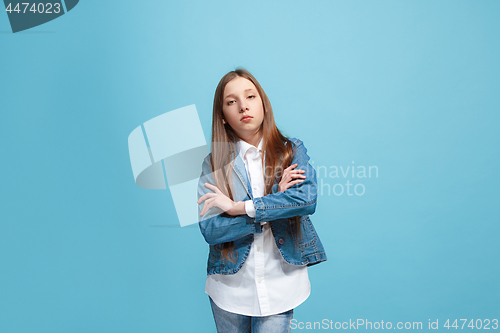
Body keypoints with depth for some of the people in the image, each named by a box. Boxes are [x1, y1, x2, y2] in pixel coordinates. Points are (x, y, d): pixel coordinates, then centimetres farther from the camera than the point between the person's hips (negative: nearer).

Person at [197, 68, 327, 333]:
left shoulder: (291, 150, -3)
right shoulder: (213, 164, -4)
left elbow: (307, 198, -21)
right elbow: (209, 230, -14)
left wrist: (237, 206, -22)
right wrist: (277, 202, -19)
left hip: (280, 284, 0)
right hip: (230, 287, 1)